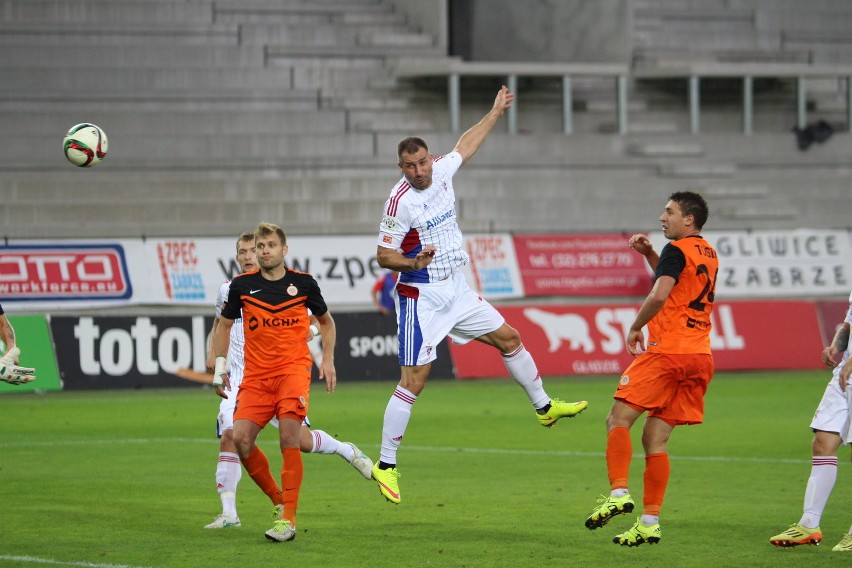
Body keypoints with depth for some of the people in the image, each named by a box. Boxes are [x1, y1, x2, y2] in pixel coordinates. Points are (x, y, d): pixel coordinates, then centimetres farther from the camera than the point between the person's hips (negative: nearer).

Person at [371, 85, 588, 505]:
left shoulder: (440, 172, 0)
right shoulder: (400, 200, -21)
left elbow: (465, 147, 21)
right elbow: (383, 254, -18)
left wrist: (495, 113, 31)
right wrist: (414, 263, -37)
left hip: (455, 289, 8)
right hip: (422, 297, -8)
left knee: (509, 338, 16)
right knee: (414, 380, -11)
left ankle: (544, 407, 36)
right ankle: (385, 465, -6)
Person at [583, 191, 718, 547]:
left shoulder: (677, 250, -7)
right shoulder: (708, 254, 20)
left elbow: (660, 294, -21)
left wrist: (635, 328, -7)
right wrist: (649, 254, 25)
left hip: (667, 351, -8)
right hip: (700, 356, 8)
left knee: (618, 419, -5)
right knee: (655, 439, 8)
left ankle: (618, 492, -20)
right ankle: (649, 522, 2)